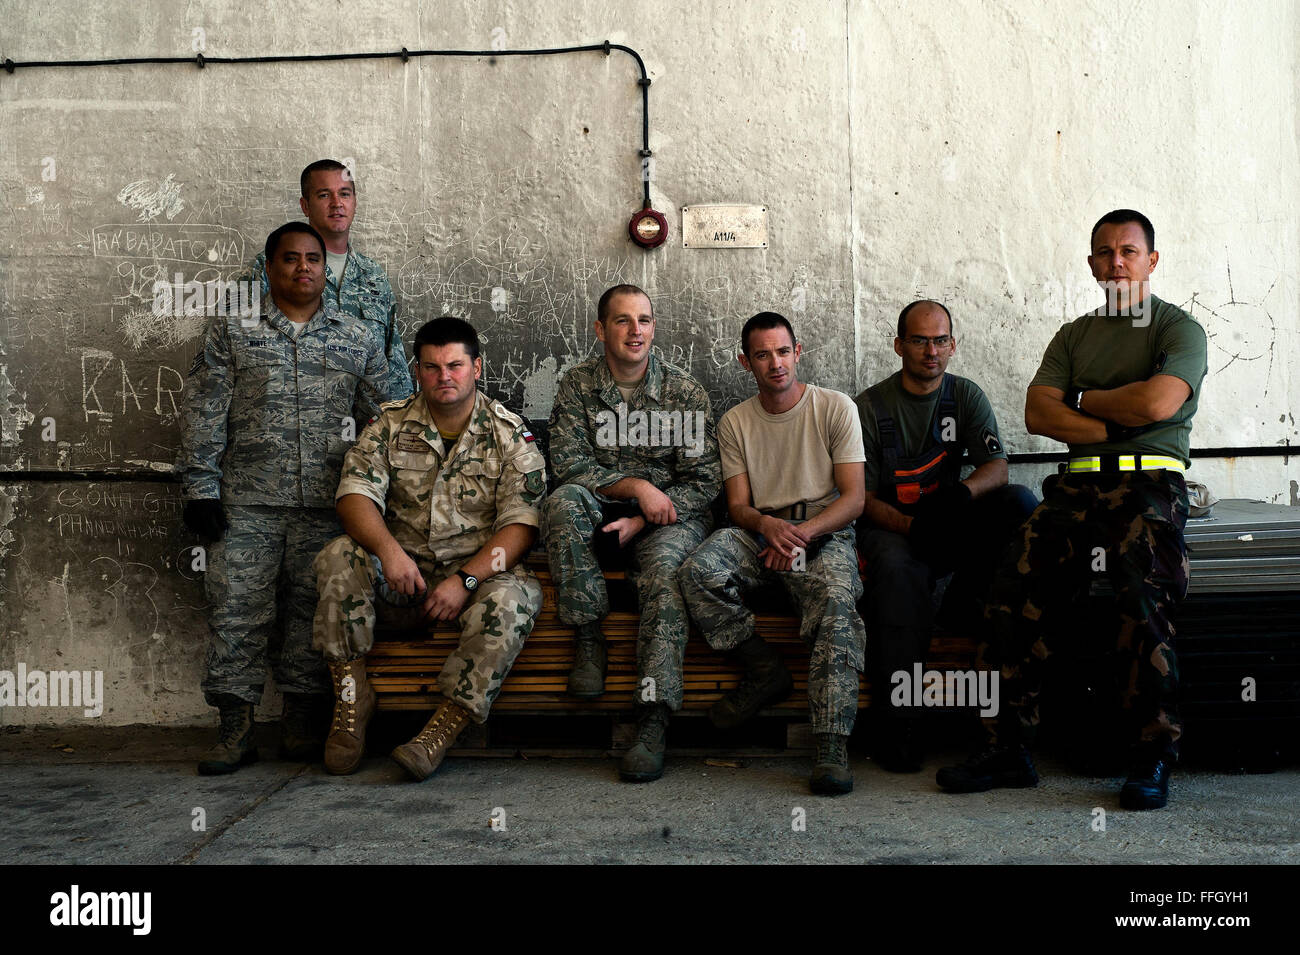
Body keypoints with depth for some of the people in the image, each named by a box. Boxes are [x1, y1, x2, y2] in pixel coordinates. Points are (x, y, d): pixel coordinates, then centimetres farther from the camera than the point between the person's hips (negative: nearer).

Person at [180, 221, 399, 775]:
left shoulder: (357, 341, 13)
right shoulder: (231, 333, 11)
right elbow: (204, 415, 5)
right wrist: (201, 488, -3)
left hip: (327, 502, 1)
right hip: (246, 501, 0)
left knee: (312, 608, 2)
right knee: (237, 609, -4)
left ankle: (303, 723, 12)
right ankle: (236, 728, 4)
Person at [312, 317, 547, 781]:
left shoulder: (510, 434, -1)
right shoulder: (390, 424, 6)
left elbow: (521, 525, -9)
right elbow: (355, 494, -6)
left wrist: (465, 579, -23)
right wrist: (388, 549, -27)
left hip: (479, 570, -2)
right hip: (403, 571, 2)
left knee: (516, 594, -33)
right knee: (339, 556, -25)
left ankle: (444, 728, -29)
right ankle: (352, 698, -15)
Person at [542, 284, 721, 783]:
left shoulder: (685, 391, 1)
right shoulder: (577, 386, 4)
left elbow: (704, 482, -3)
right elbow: (568, 463, -5)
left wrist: (641, 521, -15)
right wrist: (636, 486, -17)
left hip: (668, 518, -1)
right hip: (599, 517, 2)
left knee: (664, 569, -32)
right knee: (564, 500, -30)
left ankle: (654, 718, -37)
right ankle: (587, 637, -19)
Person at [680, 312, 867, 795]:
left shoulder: (836, 408, 4)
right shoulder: (734, 422, 12)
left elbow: (853, 498, -2)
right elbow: (738, 505, 7)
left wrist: (801, 534, -19)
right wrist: (767, 524, -18)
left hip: (823, 533, -2)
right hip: (759, 532, 3)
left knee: (836, 599, -35)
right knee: (698, 572, -28)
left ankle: (832, 747, -35)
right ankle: (765, 671, -10)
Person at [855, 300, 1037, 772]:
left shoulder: (966, 396, 8)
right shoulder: (870, 406, 0)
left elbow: (997, 468, -3)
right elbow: (863, 497, -4)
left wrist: (962, 492, -27)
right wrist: (911, 526, -23)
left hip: (951, 527, 3)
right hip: (890, 525, -3)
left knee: (1021, 501, -23)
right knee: (900, 570, -37)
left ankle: (964, 602, -11)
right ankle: (895, 727, -33)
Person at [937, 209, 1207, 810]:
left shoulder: (1179, 329, 9)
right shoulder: (1074, 336, 23)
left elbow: (1157, 403, -10)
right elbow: (1037, 413, 8)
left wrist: (1082, 400, 4)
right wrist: (1115, 428, -4)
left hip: (1150, 484, -3)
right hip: (1080, 484, 4)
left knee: (1143, 598, -27)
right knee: (1016, 589, -16)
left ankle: (1153, 760, -13)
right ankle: (1009, 748, -10)